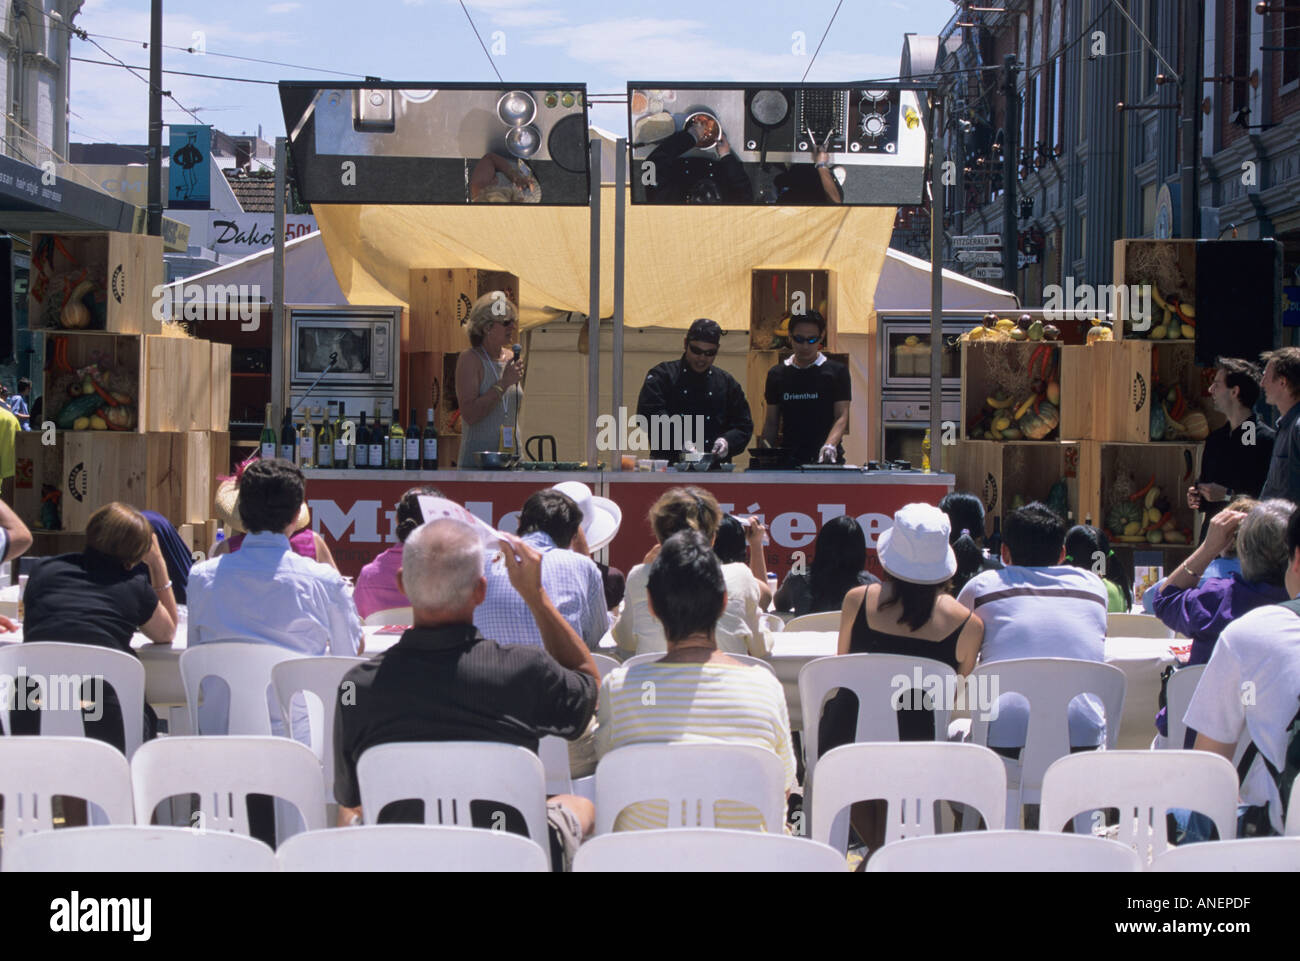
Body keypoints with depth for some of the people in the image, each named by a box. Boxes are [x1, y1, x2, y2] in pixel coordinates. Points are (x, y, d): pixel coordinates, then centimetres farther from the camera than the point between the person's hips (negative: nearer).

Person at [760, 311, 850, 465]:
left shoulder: (836, 371, 4)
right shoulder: (777, 374, 12)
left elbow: (841, 416, -3)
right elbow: (771, 422, 14)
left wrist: (830, 445, -21)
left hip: (825, 459, -2)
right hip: (788, 458, 2)